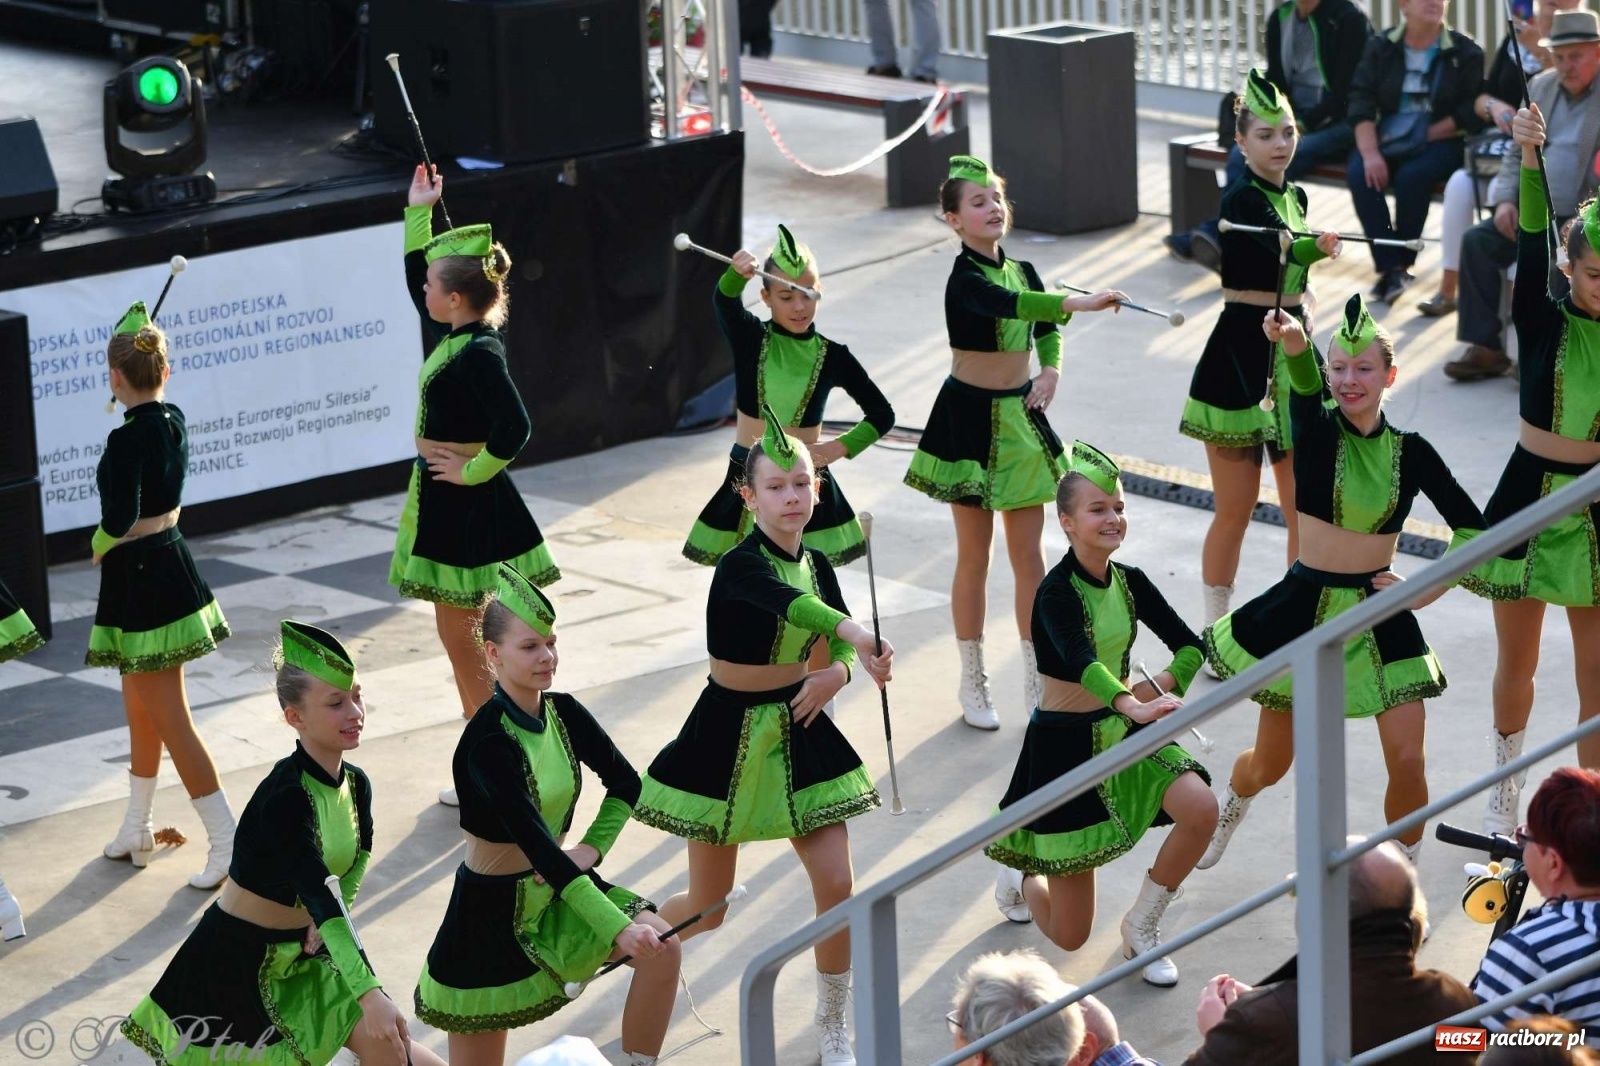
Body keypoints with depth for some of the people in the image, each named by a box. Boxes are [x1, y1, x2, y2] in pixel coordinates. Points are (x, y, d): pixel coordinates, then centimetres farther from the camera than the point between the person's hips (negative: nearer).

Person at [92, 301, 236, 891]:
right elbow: (150, 392, 23)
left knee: (169, 720, -4)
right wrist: (136, 326, 19)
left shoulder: (128, 439, -23)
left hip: (138, 577, -9)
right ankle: (137, 826, 35)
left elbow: (119, 517, -32)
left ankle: (228, 843, -4)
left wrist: (99, 544, -12)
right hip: (173, 563, 9)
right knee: (140, 707, 22)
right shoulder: (173, 420, 1)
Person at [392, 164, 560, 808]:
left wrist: (473, 470, -20)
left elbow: (513, 428, -34)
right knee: (463, 636, 16)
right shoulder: (457, 336, 5)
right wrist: (418, 211, 20)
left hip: (466, 504, -10)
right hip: (448, 504, 10)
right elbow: (415, 276, 22)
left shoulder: (478, 355, -22)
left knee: (462, 638, -2)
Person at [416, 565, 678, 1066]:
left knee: (662, 947, -17)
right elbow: (537, 845, -32)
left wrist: (592, 847, -7)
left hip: (558, 884, 6)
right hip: (493, 907, -6)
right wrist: (618, 929, -36)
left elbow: (626, 784, 11)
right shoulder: (489, 742, -25)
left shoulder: (563, 713, -4)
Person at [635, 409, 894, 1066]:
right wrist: (858, 638, -60)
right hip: (730, 732, -5)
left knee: (836, 886, -1)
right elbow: (791, 605, -42)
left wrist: (837, 673, -17)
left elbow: (841, 644, 8)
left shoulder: (817, 565, 1)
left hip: (798, 729, 6)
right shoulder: (740, 566, -22)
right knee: (708, 911, 4)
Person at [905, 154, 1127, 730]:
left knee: (1029, 554, 8)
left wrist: (1050, 370, -1)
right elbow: (1011, 305, -38)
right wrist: (1082, 303, -48)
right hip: (970, 420, -5)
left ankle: (1036, 682, 16)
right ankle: (973, 683, 16)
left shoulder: (1022, 271, 3)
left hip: (1021, 418, 5)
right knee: (974, 555, 4)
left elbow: (1046, 328, 20)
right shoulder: (965, 279, -18)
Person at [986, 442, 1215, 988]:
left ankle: (1141, 926, 1)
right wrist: (1134, 705, -56)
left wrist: (1159, 688, -19)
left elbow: (1190, 645, 0)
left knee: (1201, 808, -24)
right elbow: (1079, 660, -40)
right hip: (1066, 743, -6)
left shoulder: (1129, 582, 0)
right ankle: (1021, 879, 37)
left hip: (1122, 731, 6)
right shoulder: (1057, 592, -21)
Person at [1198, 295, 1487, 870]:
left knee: (1407, 762, -8)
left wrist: (1430, 589, -5)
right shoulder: (1317, 428, -10)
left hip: (1378, 616, 1)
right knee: (1270, 764, 12)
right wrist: (1296, 346, -57)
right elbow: (1305, 392, -36)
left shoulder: (1410, 450, -4)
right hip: (1305, 608, -1)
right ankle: (1229, 809, 48)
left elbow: (1472, 526, 5)